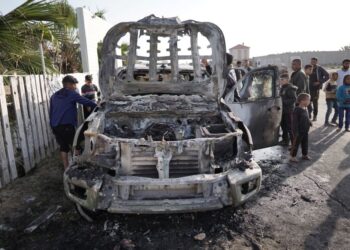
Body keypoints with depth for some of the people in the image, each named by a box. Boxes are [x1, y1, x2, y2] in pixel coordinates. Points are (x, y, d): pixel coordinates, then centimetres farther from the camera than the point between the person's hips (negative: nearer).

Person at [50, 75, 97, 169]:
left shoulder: (54, 96, 18)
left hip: (55, 127, 6)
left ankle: (66, 168, 15)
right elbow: (86, 101, -5)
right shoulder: (71, 94, -2)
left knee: (63, 147, 12)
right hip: (67, 126, -6)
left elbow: (51, 113, 20)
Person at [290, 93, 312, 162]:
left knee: (305, 143, 20)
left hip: (305, 131, 8)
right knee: (296, 144, 2)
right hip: (299, 131, -8)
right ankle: (292, 156, 13)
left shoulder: (305, 109, 5)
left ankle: (305, 155, 36)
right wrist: (295, 132, -22)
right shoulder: (297, 110, -21)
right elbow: (295, 122, -21)